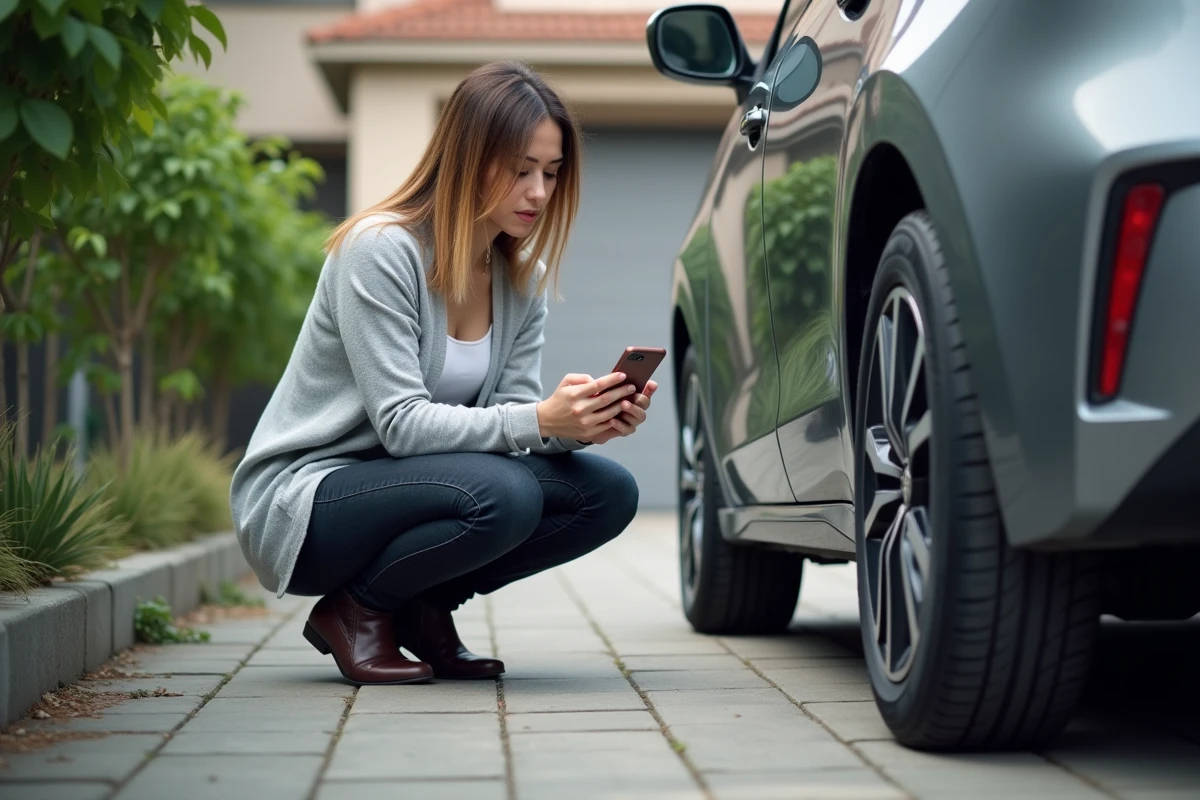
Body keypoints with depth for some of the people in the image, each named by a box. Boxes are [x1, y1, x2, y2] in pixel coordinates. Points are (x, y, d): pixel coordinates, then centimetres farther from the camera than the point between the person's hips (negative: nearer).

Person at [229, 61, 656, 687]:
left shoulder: (524, 277, 4)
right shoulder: (380, 250, -19)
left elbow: (514, 413, -1)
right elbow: (400, 422, -25)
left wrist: (585, 421, -23)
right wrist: (539, 421, -35)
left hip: (407, 483, 8)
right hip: (300, 502, -7)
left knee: (608, 492, -10)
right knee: (502, 494, -33)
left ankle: (423, 609, 4)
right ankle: (354, 610, -7)